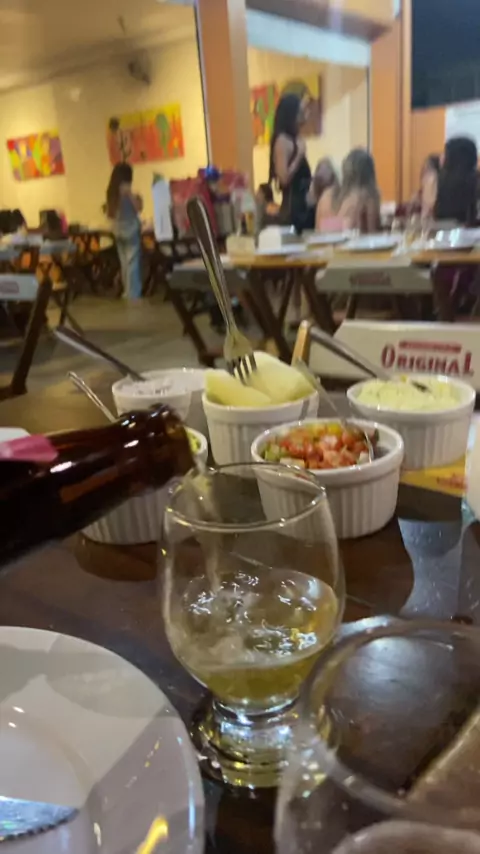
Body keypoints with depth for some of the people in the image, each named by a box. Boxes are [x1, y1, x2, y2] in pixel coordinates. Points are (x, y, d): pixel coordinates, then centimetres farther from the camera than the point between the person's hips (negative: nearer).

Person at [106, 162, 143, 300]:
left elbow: (109, 214, 13)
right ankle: (133, 293, -5)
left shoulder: (111, 191, 10)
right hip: (130, 229, -8)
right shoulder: (126, 188, -12)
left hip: (118, 230, 8)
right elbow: (137, 208, -15)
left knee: (124, 263, 12)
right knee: (133, 262, -5)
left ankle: (128, 292, 17)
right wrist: (138, 199, 4)